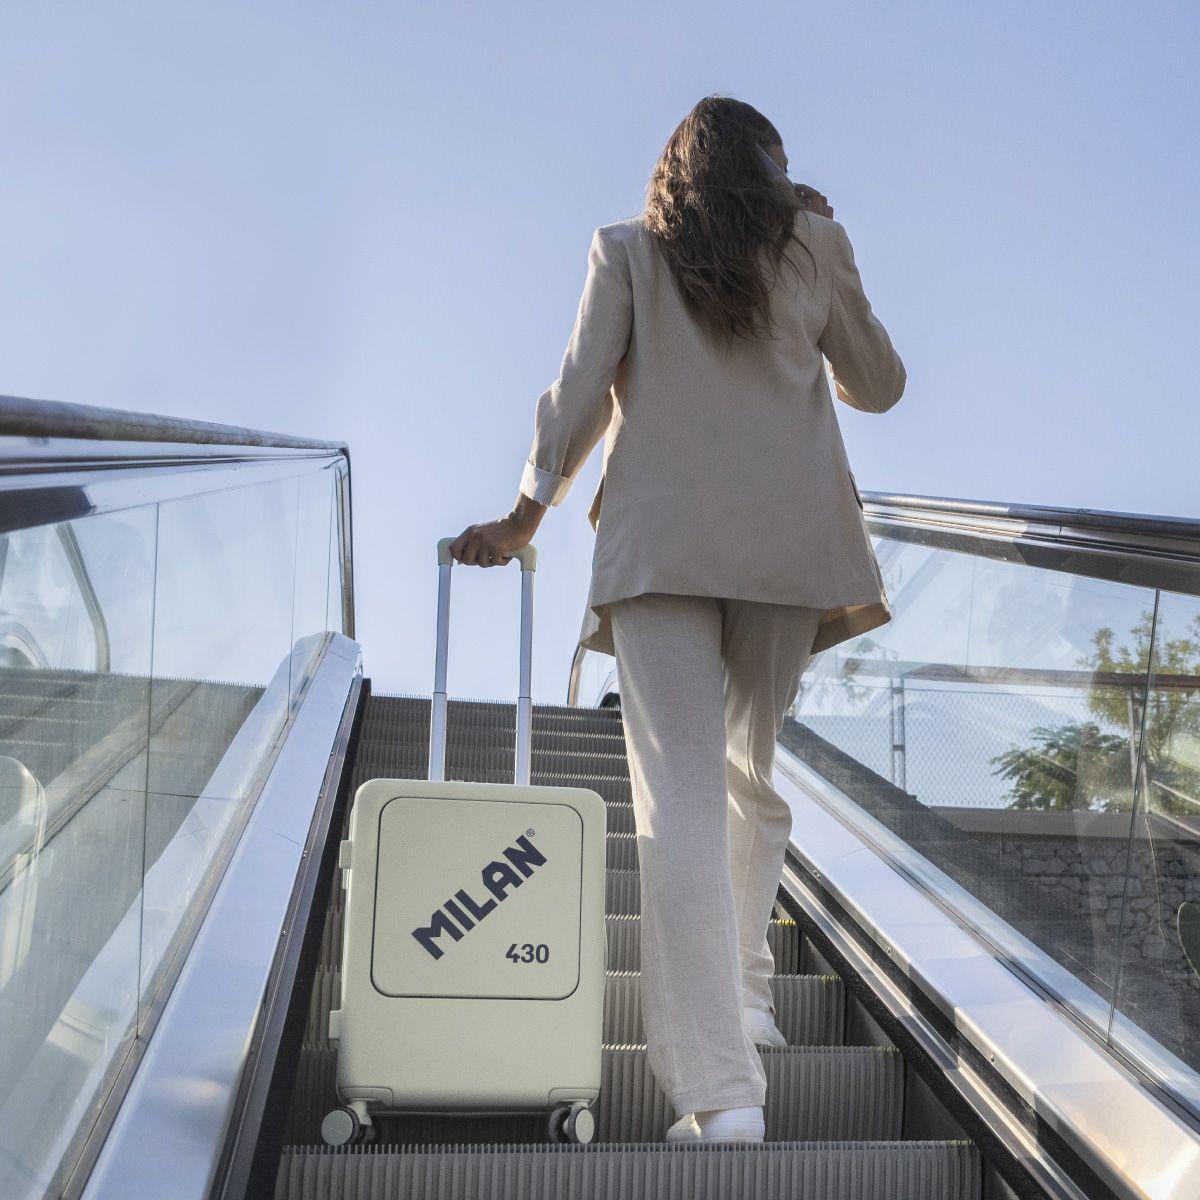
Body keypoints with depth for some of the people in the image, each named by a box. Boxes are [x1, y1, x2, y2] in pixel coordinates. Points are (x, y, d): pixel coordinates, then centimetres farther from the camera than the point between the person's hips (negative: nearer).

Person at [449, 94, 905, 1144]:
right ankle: (746, 996, 26)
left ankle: (721, 1089, -16)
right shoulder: (815, 241, 14)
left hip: (662, 538, -2)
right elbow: (879, 386, 21)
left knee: (681, 799, -10)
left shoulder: (626, 249, 11)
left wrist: (524, 518, 14)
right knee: (751, 770, 20)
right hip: (790, 536, 3)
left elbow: (580, 394, 5)